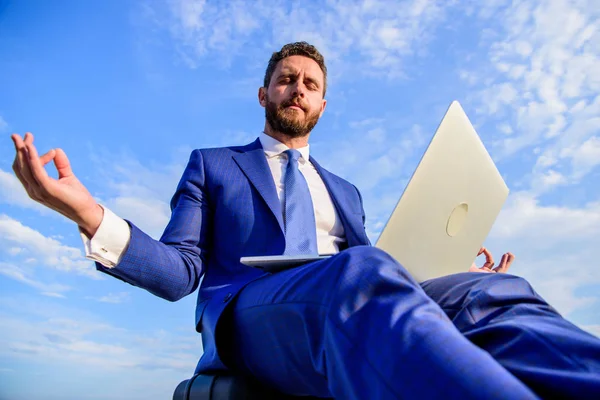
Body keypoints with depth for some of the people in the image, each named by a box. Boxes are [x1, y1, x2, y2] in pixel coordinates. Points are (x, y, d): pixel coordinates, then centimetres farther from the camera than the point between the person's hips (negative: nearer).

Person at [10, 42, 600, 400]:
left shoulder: (344, 192, 29)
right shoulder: (211, 165, 18)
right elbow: (179, 272, 6)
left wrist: (461, 284, 10)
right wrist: (90, 216, -13)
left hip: (353, 328, 4)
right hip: (247, 312, -3)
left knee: (489, 294, -24)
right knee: (362, 271, -38)